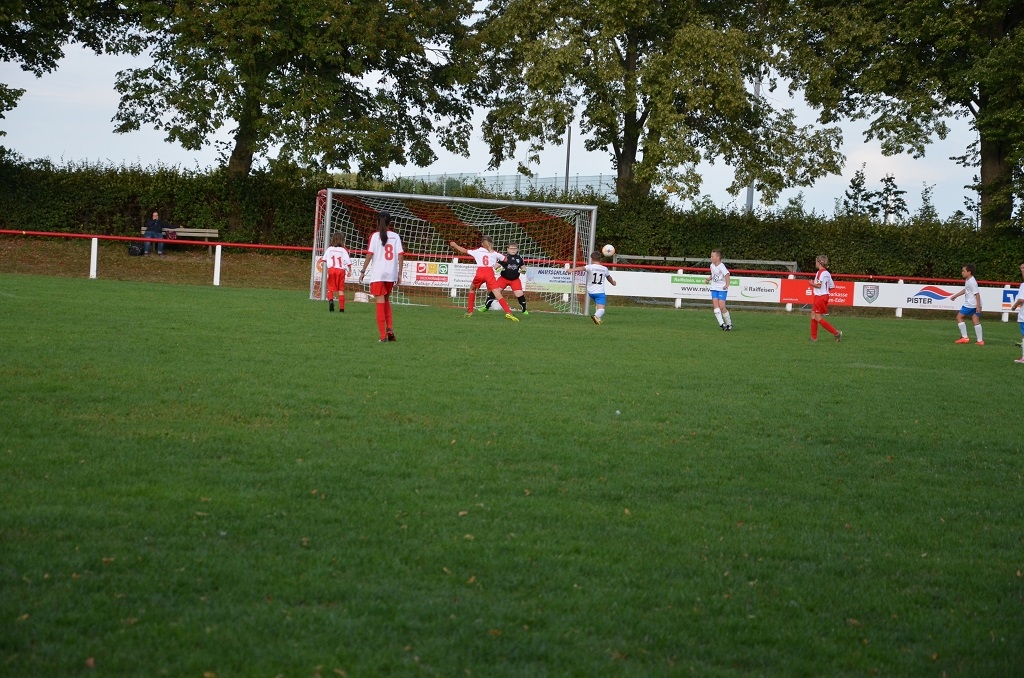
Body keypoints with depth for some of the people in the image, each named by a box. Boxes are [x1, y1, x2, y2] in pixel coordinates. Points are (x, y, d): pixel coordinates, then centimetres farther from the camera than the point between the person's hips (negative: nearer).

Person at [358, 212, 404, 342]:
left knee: (380, 301, -1)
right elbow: (400, 255, 0)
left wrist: (363, 271, -3)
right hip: (391, 274, 3)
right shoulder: (395, 236, 6)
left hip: (377, 274, -3)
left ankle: (383, 335, -5)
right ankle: (390, 329, 8)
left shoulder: (375, 236, -2)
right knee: (386, 300, 22)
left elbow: (369, 254, -8)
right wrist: (400, 273, 5)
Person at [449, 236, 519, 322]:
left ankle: (469, 311, 28)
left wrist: (454, 245, 44)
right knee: (498, 295, -10)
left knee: (472, 289, 29)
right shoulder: (495, 253, 19)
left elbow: (464, 250, 27)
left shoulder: (477, 251, 19)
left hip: (479, 273, 1)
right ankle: (508, 312, -27)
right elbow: (506, 259, 18)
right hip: (490, 274, -1)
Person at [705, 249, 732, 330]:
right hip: (714, 288, 7)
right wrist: (709, 279, 5)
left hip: (722, 289, -7)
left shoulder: (721, 266, -17)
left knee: (721, 306, -11)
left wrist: (727, 284, -41)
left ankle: (729, 324, 6)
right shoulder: (712, 266, 8)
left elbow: (727, 274, -28)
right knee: (715, 304, -11)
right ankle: (721, 323, -16)